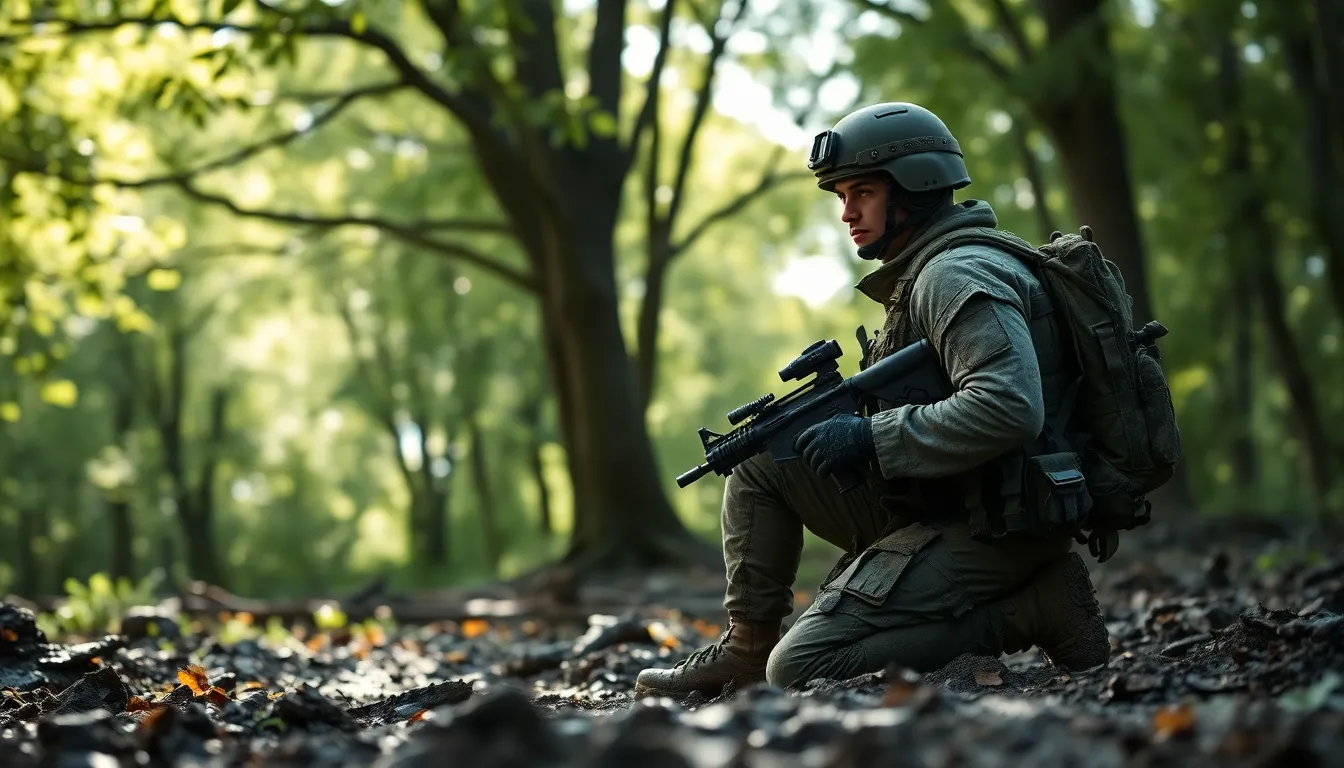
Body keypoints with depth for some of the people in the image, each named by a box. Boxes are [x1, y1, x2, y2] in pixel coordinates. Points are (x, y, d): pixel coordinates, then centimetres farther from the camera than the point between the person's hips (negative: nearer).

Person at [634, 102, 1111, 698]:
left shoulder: (959, 276, -16)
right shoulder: (924, 274, 17)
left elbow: (1008, 409, -30)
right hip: (936, 507, 10)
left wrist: (871, 438, -21)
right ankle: (747, 644, 13)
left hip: (986, 531, -10)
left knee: (799, 668, -15)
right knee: (759, 455, 11)